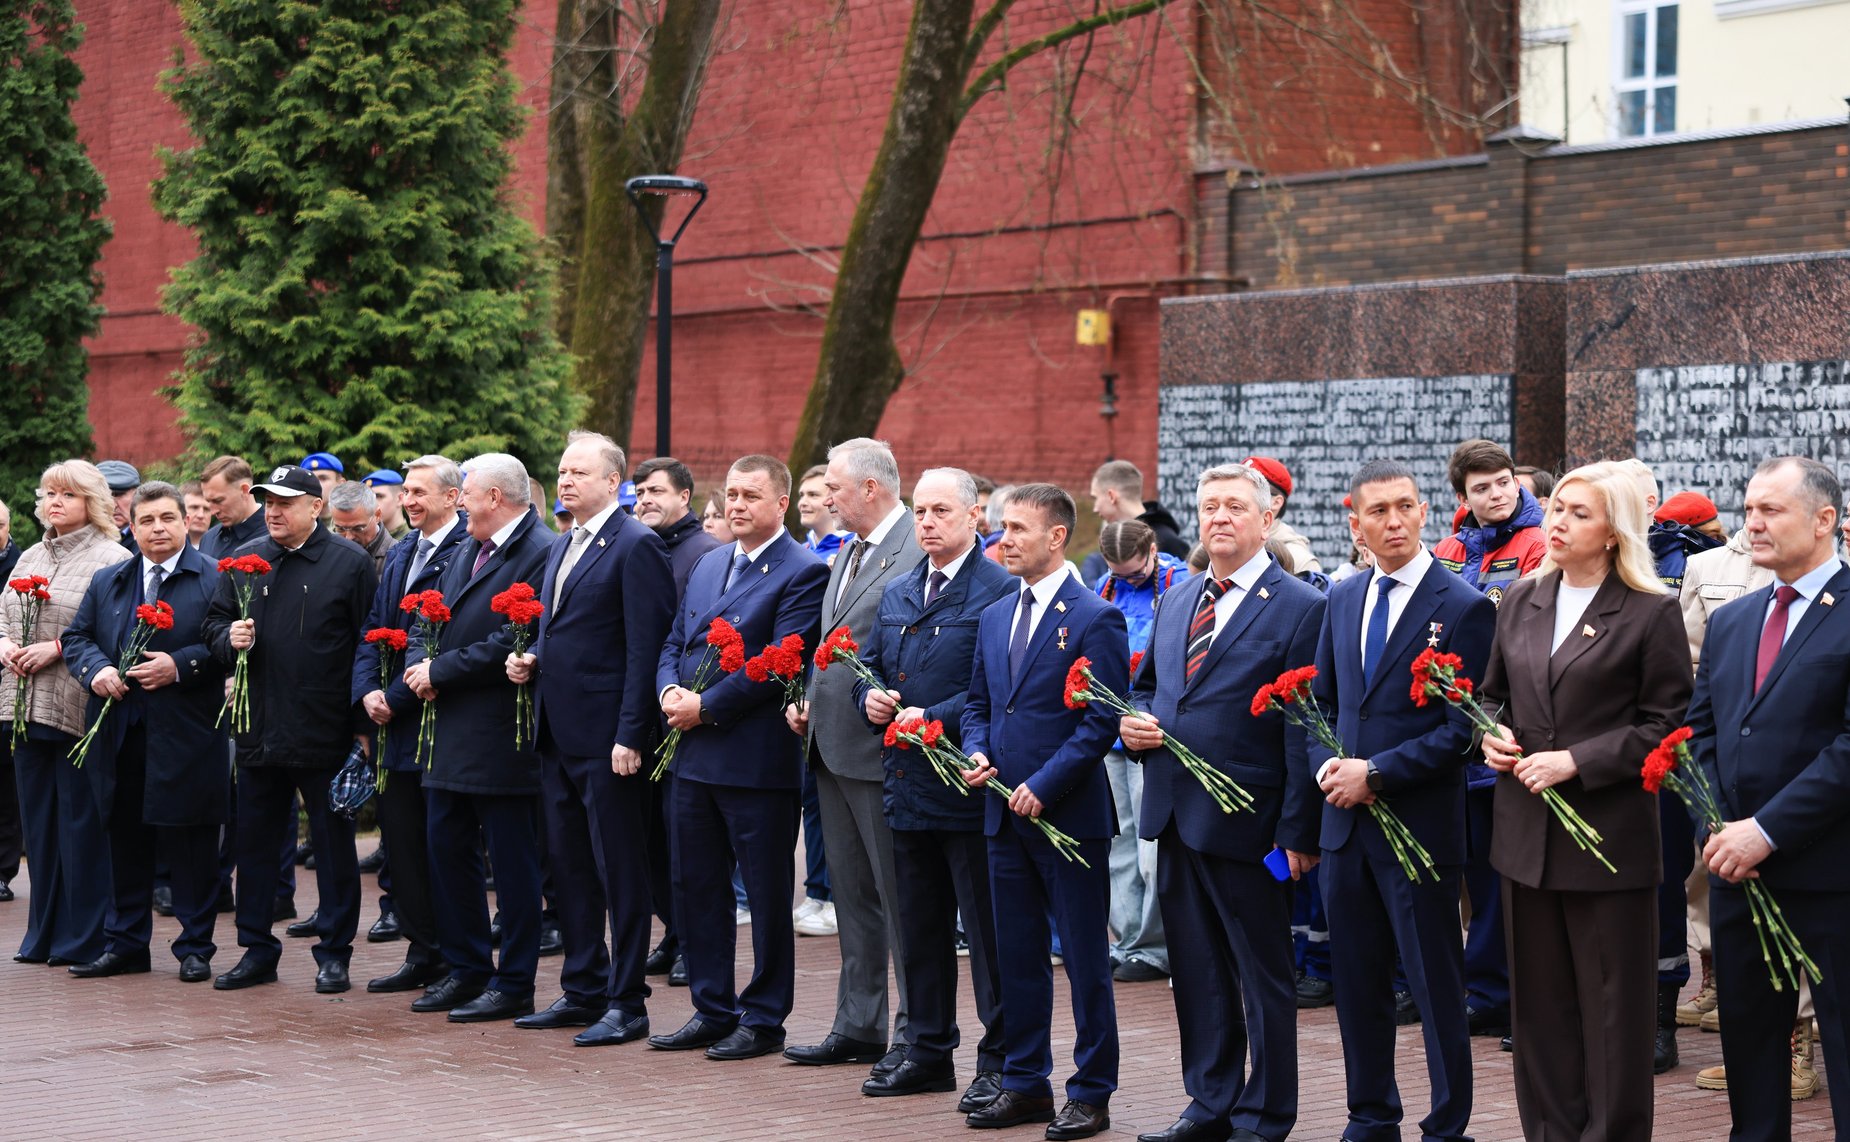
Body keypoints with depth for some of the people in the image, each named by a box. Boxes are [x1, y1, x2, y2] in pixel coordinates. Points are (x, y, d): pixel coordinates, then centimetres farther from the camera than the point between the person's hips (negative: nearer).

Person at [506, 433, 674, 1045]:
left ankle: (626, 1003, 4)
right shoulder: (561, 548, 17)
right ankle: (583, 990, 22)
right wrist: (530, 663, 6)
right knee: (570, 868, 14)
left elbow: (646, 647, -15)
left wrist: (630, 735, -19)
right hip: (559, 736, 9)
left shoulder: (637, 547, -11)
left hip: (608, 738, -9)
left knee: (620, 873, -2)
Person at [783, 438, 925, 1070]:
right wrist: (809, 701, 11)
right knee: (852, 896, 15)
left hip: (879, 749, -10)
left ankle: (915, 1037, 5)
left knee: (899, 898, -2)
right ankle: (858, 1026, 23)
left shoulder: (917, 554, -15)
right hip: (832, 747, 10)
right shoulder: (848, 554, 16)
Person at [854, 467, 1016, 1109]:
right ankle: (928, 1052, 25)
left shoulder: (1000, 591, -10)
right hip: (908, 786, 8)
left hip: (969, 787, -8)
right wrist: (870, 697, 0)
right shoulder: (896, 595, 16)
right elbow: (867, 664, 21)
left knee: (987, 930, -1)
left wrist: (933, 717, -20)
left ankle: (999, 1061, 6)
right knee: (918, 928, 15)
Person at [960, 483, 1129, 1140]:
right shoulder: (994, 618, 13)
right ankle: (1024, 1083, 21)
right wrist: (977, 753, -1)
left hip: (1068, 812, -7)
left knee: (1085, 956, 1)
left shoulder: (1095, 619, -9)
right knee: (1017, 954, 12)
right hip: (1005, 813, 7)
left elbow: (1103, 719, -13)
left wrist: (1044, 784, -17)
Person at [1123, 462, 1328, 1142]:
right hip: (1176, 820, 7)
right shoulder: (1177, 600, 13)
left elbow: (1304, 731, -11)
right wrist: (1135, 722, 2)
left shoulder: (1300, 608, -8)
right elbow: (1145, 684, 26)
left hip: (1247, 825, -7)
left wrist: (1298, 833, -15)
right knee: (1196, 973, 15)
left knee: (1264, 978, 4)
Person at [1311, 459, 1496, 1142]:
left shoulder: (1464, 608, -9)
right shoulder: (1343, 599, 10)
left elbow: (1463, 728, -12)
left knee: (1436, 985, 1)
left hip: (1419, 823, -6)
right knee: (1357, 980, 13)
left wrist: (1377, 774, -16)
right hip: (1345, 824, 6)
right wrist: (1329, 764, -2)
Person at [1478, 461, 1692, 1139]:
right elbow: (1493, 694, 21)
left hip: (1608, 834, -5)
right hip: (1527, 830, 5)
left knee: (1613, 1003, 2)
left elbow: (1666, 724, -8)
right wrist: (1492, 737, 0)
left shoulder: (1652, 613, -6)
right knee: (1539, 1000, 11)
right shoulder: (1520, 603, 10)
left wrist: (1576, 760, -15)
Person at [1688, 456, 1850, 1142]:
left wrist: (1766, 829, -18)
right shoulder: (1730, 622, 14)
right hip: (1738, 869, 7)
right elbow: (1701, 730, 15)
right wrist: (1718, 828, -2)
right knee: (1747, 1037, 13)